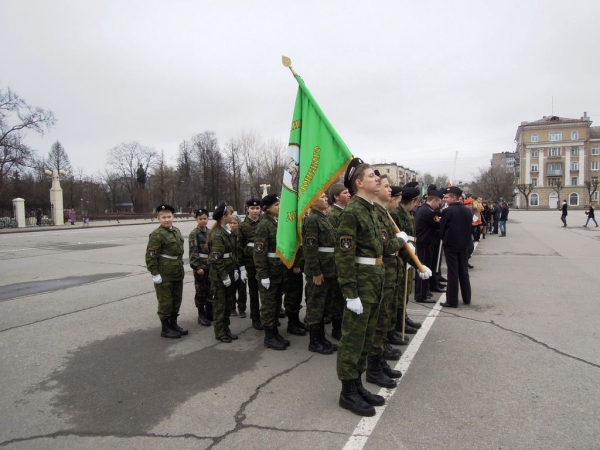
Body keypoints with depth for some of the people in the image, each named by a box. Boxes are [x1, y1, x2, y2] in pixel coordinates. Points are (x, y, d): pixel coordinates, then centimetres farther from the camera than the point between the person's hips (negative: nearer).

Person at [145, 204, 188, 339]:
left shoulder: (177, 231, 9)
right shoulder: (156, 234, -14)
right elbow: (150, 256, -17)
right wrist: (154, 273, -19)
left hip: (178, 273, 8)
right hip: (164, 275, -7)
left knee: (177, 300, 16)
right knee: (165, 301, 4)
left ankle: (173, 324, 31)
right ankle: (165, 328, 17)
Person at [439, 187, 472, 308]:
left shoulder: (447, 211, -13)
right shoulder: (468, 210, 4)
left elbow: (442, 228, -8)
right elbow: (469, 227, 9)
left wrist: (444, 239, 9)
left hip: (451, 244, -5)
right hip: (464, 244, 6)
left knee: (452, 273, -2)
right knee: (464, 271, 15)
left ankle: (452, 301, 1)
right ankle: (466, 298, 22)